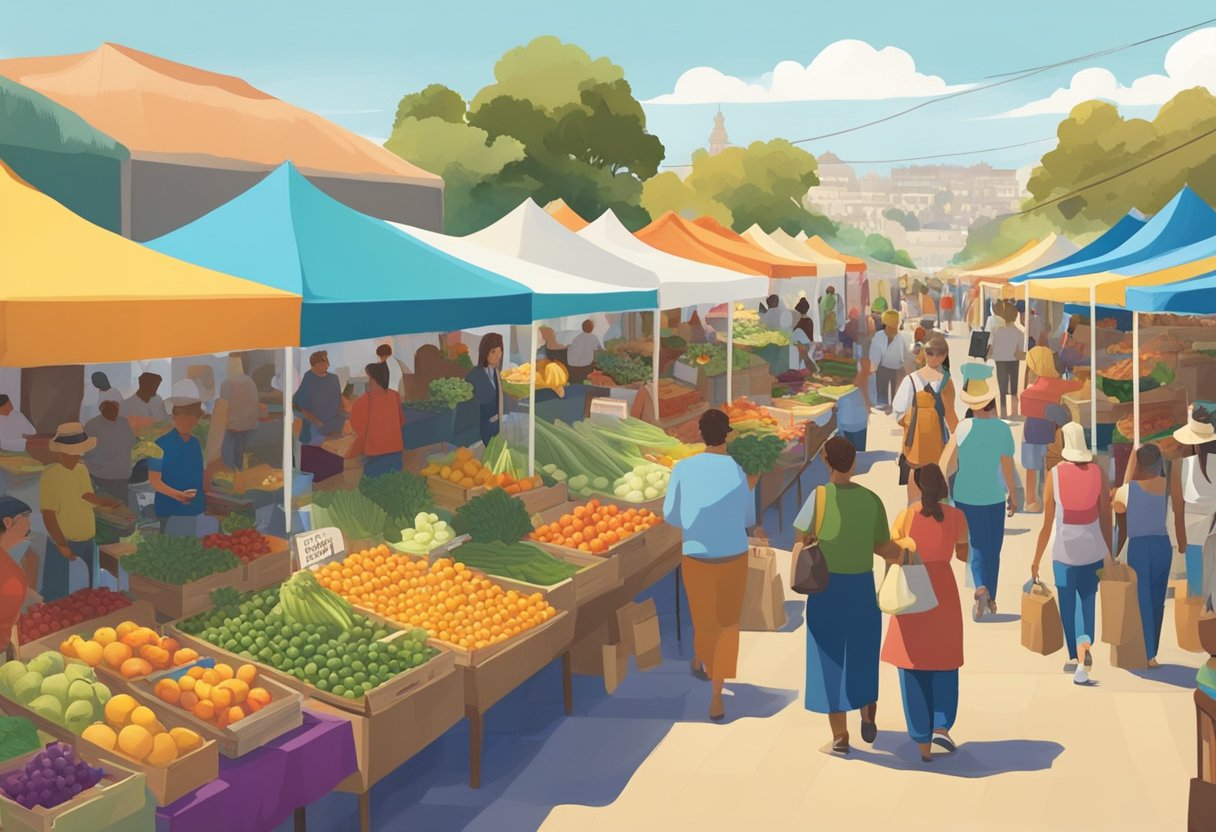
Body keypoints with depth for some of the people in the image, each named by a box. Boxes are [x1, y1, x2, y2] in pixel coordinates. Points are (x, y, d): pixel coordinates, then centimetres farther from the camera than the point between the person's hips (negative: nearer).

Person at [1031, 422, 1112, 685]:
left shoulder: (1055, 474, -10)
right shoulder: (1098, 472, -4)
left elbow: (1047, 522, -8)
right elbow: (1106, 516, -1)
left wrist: (1036, 559, 0)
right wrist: (1110, 552, 11)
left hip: (1064, 548, -1)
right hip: (1093, 547, 2)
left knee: (1067, 603, 13)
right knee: (1086, 599, 12)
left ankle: (1074, 657, 18)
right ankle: (1085, 644, -13)